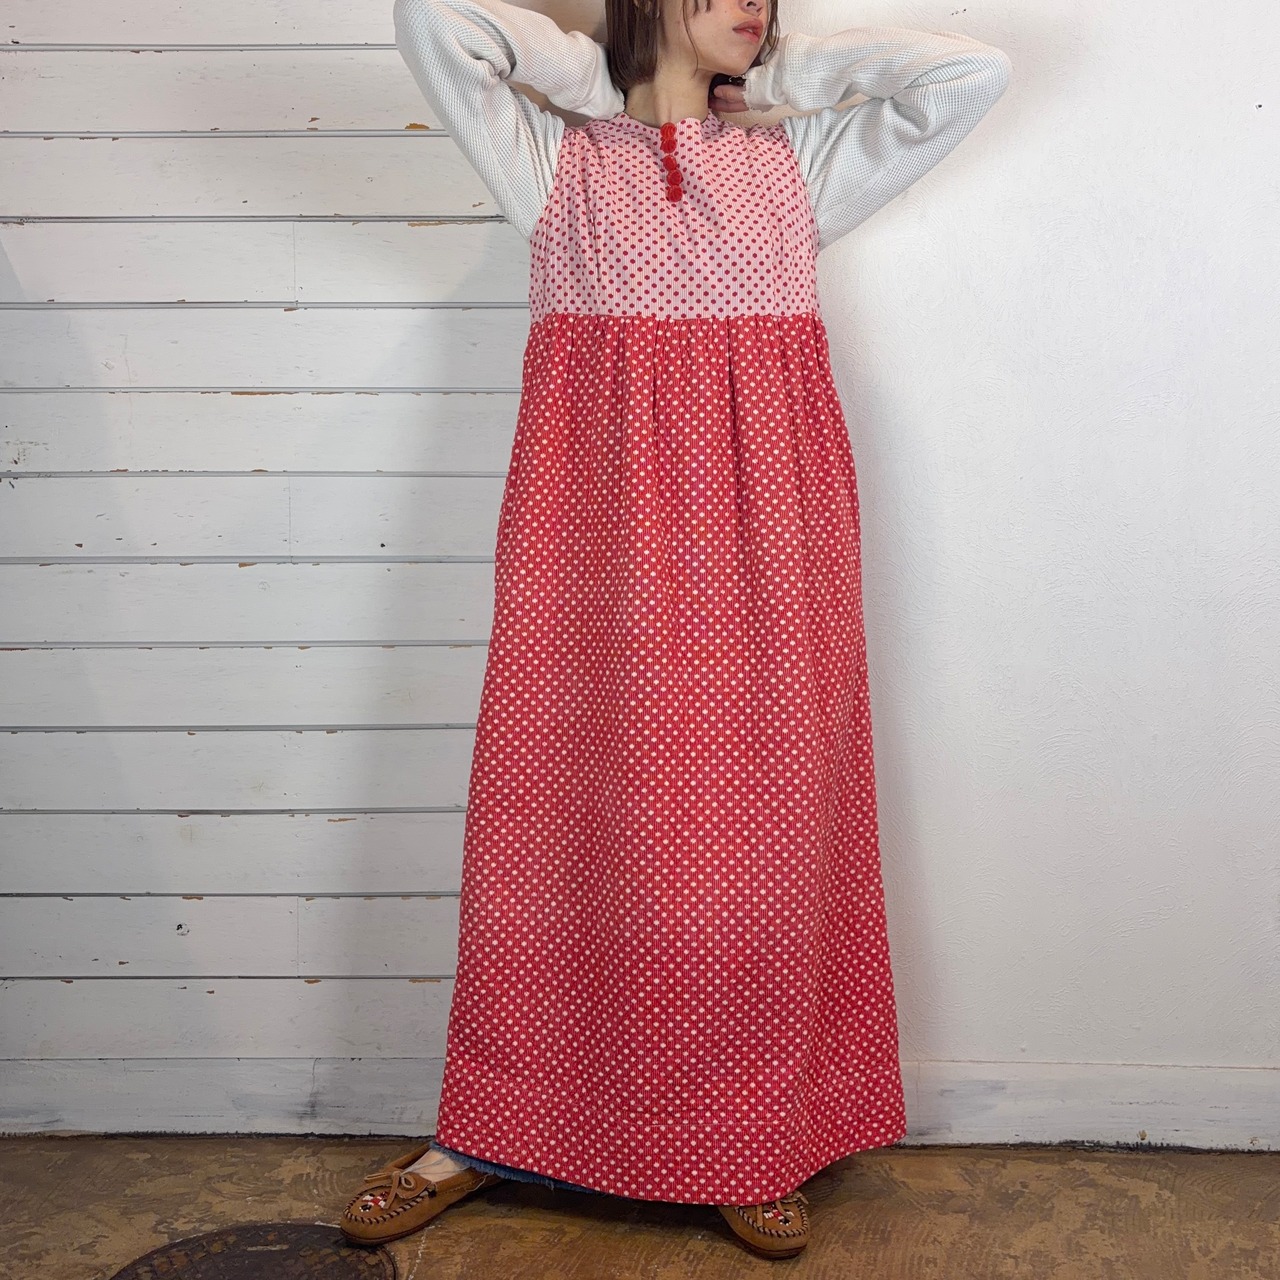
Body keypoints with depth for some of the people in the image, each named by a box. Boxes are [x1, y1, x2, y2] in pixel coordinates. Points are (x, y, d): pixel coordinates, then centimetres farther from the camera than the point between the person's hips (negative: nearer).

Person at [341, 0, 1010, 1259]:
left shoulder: (797, 164, 14)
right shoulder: (559, 163, 9)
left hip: (762, 543, 2)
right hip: (600, 540, -1)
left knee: (757, 830, 3)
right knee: (566, 815, 3)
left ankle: (751, 1142, 18)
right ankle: (488, 1131, 18)